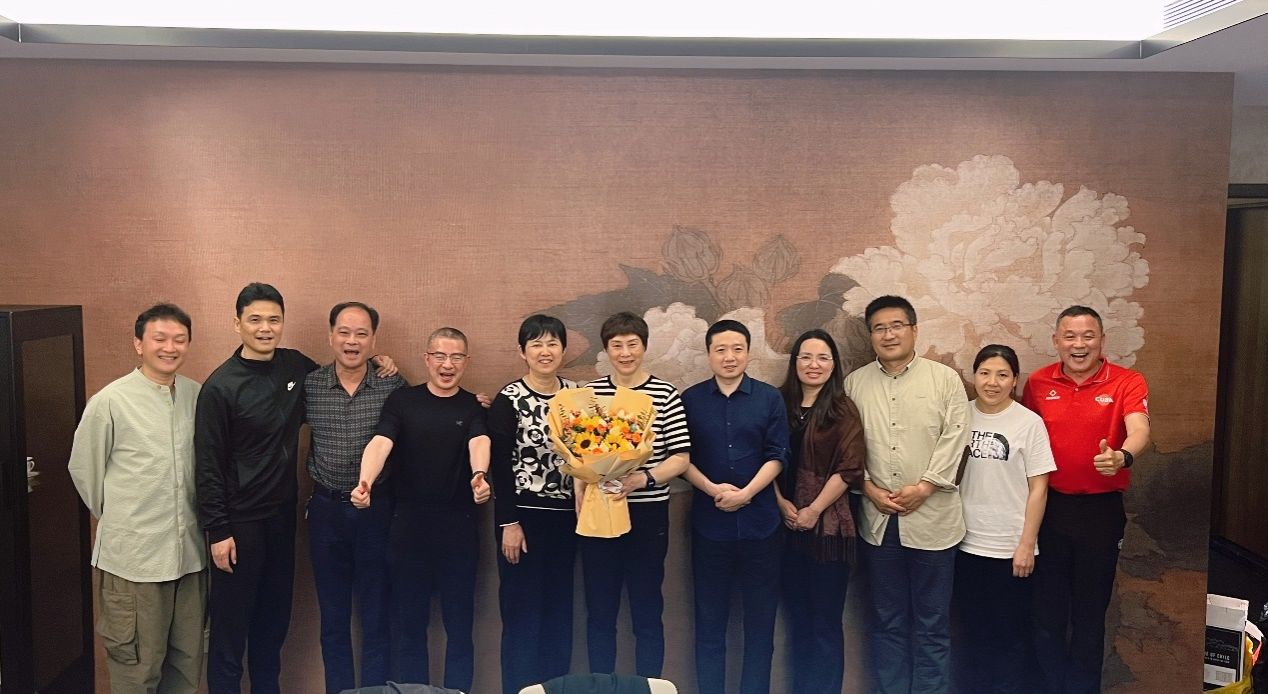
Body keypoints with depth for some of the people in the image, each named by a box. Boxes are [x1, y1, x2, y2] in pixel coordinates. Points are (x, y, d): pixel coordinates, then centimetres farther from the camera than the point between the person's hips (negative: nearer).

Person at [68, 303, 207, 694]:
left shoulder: (197, 395, 2)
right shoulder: (110, 402, -9)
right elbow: (83, 469, 1)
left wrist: (189, 516, 12)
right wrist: (116, 518, 10)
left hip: (190, 550, 4)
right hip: (134, 556, -4)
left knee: (188, 662, 16)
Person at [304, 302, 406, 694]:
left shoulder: (393, 385, -6)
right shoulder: (309, 385, -1)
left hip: (377, 510, -2)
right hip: (326, 509, 2)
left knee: (377, 614, 7)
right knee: (333, 615, 13)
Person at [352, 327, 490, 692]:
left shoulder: (474, 406, 2)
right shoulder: (402, 400, 2)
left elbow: (479, 443, -17)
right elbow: (380, 442, -13)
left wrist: (479, 475, -40)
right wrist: (365, 481, -33)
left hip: (459, 525, 0)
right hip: (408, 523, 0)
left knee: (459, 621, 8)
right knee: (408, 620, 9)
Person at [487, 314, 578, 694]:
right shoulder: (508, 400, -8)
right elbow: (500, 465, -9)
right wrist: (508, 522, -12)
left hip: (565, 514, 5)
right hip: (523, 513, -5)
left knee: (559, 606, 13)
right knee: (522, 607, 3)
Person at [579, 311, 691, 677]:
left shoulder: (665, 394, -3)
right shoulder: (589, 393, 4)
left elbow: (681, 457, -5)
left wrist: (643, 478, -21)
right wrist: (581, 496, -7)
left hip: (648, 514, -2)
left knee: (647, 612, 8)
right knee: (599, 611, 12)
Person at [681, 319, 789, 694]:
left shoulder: (770, 399, 3)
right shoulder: (690, 399, 3)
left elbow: (777, 456, -2)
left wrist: (746, 493, -14)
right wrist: (712, 489, -13)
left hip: (760, 521, 0)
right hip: (709, 522, 0)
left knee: (760, 618, 8)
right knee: (709, 620, 8)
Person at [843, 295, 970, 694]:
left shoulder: (945, 379, 1)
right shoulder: (855, 383, 7)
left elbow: (954, 438, -6)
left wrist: (923, 487, -14)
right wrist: (870, 489, -8)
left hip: (931, 518, -2)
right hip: (878, 520, 2)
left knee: (932, 624, 7)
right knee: (887, 622, 12)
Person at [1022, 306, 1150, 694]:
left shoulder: (1127, 383, -7)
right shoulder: (1037, 383, 0)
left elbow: (1139, 431, -23)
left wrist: (1122, 456, -46)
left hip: (1101, 510, -2)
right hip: (1047, 506, 2)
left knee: (1090, 611, 12)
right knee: (1047, 608, 10)